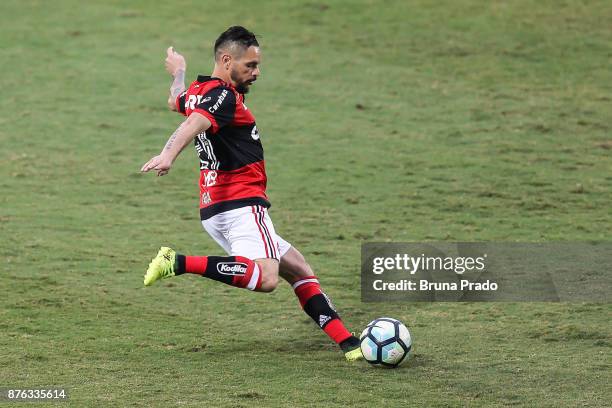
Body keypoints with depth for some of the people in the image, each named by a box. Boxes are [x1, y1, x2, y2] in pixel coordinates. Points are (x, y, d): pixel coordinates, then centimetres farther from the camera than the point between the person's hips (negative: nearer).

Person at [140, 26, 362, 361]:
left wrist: (178, 73, 61)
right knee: (265, 278, -30)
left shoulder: (197, 91, 17)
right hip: (240, 205, -11)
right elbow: (193, 124, -31)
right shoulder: (223, 95, -11)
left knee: (299, 271, 11)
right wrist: (168, 155, -49)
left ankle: (349, 344, 6)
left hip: (216, 209, 11)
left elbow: (176, 102, 41)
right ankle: (179, 263, -25)